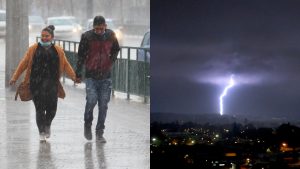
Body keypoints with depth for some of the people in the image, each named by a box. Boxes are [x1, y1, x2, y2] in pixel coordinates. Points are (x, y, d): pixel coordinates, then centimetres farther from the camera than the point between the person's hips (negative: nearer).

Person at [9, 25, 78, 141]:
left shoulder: (58, 51, 11)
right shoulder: (33, 49, 7)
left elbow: (65, 65, 10)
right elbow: (23, 64, 7)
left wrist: (74, 77, -2)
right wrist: (15, 78, 3)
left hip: (51, 83, 1)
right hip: (36, 83, -1)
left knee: (52, 108, -4)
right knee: (39, 108, -5)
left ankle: (47, 125, 26)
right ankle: (42, 132, 5)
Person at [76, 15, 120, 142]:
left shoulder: (110, 36, 1)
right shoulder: (87, 37, -7)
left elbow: (116, 50, 21)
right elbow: (81, 56, -1)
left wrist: (111, 62, 10)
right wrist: (78, 74, -1)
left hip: (106, 76, 2)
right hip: (91, 76, -2)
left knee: (103, 105, 2)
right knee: (91, 100, -16)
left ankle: (100, 133, 11)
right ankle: (87, 124, 11)